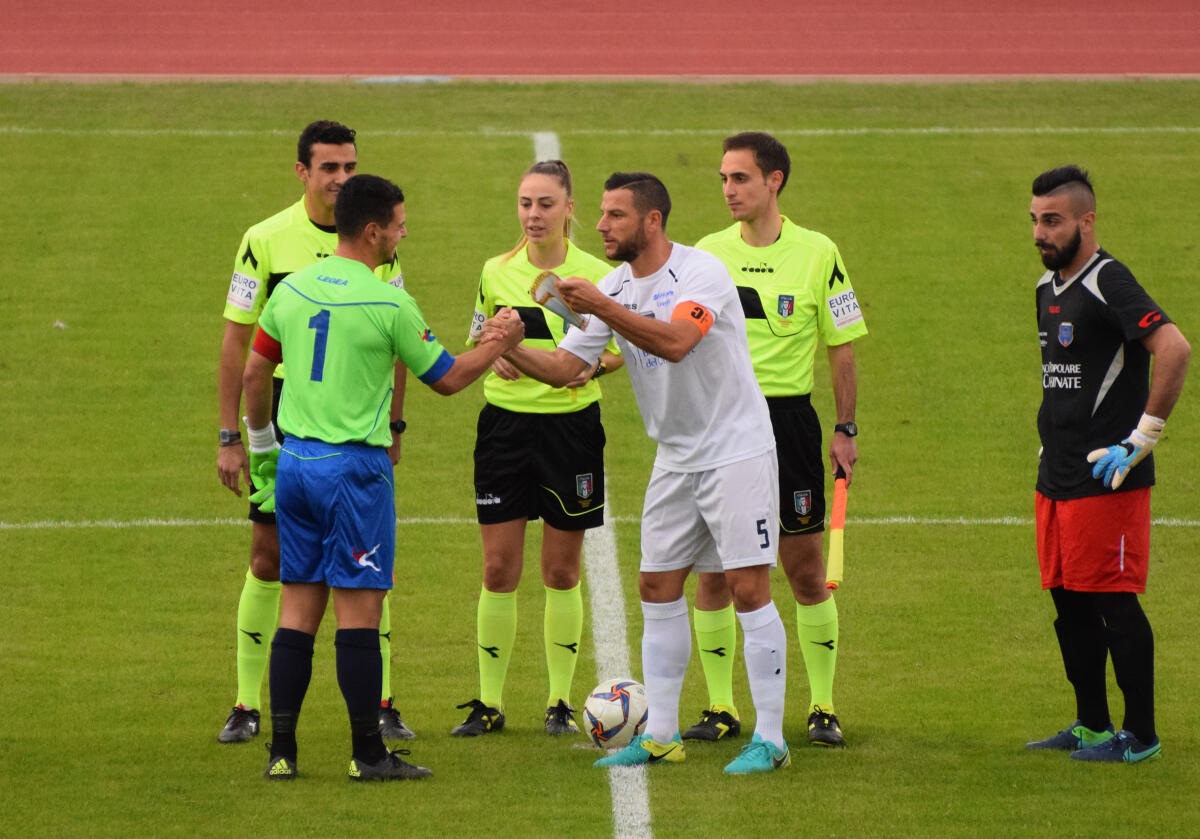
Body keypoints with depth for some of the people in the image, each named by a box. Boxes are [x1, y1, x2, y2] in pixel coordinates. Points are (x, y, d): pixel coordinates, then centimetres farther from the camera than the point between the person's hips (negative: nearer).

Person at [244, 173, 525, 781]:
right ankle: (368, 753, 2)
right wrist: (498, 345, 14)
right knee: (359, 610, -1)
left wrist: (261, 444, 27)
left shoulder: (291, 289, 6)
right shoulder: (387, 303, -11)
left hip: (293, 462, 6)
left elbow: (255, 372, 14)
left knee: (298, 608, 9)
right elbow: (446, 378, -2)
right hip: (354, 466, -6)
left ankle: (282, 750, 8)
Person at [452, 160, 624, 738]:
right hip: (505, 424, 2)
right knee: (498, 569, 0)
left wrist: (592, 365, -15)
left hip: (571, 425, -2)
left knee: (561, 571, 4)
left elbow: (619, 349, 6)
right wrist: (493, 357, -7)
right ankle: (489, 701, 6)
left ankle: (560, 700, 13)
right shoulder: (496, 272, 4)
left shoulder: (596, 275, -3)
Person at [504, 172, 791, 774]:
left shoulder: (702, 272, -17)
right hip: (676, 457, 7)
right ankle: (660, 735, 13)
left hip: (736, 449, -7)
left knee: (748, 588, -8)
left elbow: (675, 342, -33)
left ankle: (769, 738, -4)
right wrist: (511, 350, -16)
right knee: (658, 588, 6)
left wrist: (602, 308, -36)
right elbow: (565, 367, 2)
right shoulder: (614, 287, 4)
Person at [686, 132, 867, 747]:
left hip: (787, 415, -2)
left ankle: (822, 707, 10)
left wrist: (845, 430, -1)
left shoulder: (816, 254, -2)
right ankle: (720, 708, 10)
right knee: (712, 571, 1)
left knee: (807, 571, 0)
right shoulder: (706, 253, 6)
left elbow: (841, 349, 3)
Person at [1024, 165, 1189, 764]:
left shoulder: (1107, 283, -14)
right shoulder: (1048, 287, 14)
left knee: (1114, 602, -4)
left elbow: (1174, 349, -26)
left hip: (1107, 478, -9)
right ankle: (1091, 724, 23)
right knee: (1069, 602, 12)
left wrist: (1143, 437, -23)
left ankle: (1141, 734, 3)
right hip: (1056, 477, 9)